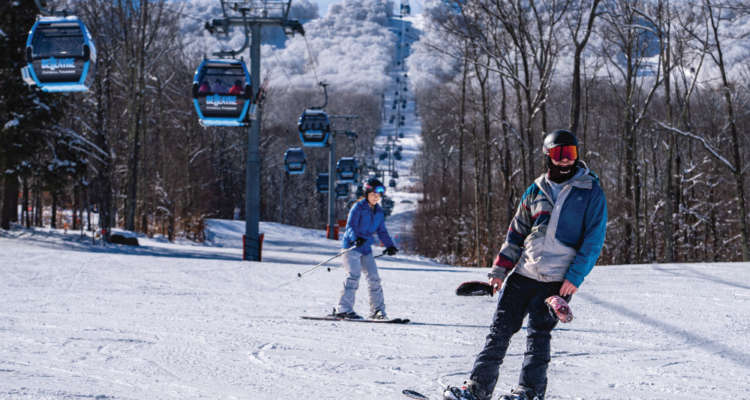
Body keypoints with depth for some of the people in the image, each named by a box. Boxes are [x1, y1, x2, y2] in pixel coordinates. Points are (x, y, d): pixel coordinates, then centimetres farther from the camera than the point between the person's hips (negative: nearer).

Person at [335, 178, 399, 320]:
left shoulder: (379, 212, 12)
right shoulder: (358, 208, -9)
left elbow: (382, 231, 19)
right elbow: (350, 226, -17)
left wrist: (390, 246, 8)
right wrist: (356, 238, -35)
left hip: (366, 249, 7)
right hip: (351, 246, -7)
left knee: (374, 278, 2)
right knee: (353, 276, -18)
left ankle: (377, 310, 8)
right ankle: (343, 308, -17)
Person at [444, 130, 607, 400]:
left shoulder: (590, 191, 0)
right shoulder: (537, 191, 12)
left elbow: (594, 239, -4)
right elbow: (517, 233, 17)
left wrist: (575, 276, -12)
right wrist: (500, 269, 7)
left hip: (558, 279, -4)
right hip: (523, 272, 4)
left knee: (538, 333, -11)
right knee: (500, 329, 1)